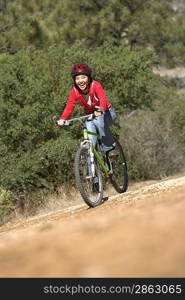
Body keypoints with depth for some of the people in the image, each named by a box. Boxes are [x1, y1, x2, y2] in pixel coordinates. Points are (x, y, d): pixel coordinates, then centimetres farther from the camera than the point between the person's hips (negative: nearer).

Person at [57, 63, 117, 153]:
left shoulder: (96, 85, -26)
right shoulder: (74, 91, -15)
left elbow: (103, 98, -42)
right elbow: (69, 106, -22)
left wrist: (101, 110, -64)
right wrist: (62, 119, -41)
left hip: (106, 113, -3)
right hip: (90, 116, 3)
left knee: (99, 120, -35)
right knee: (90, 140, -20)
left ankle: (109, 145, -15)